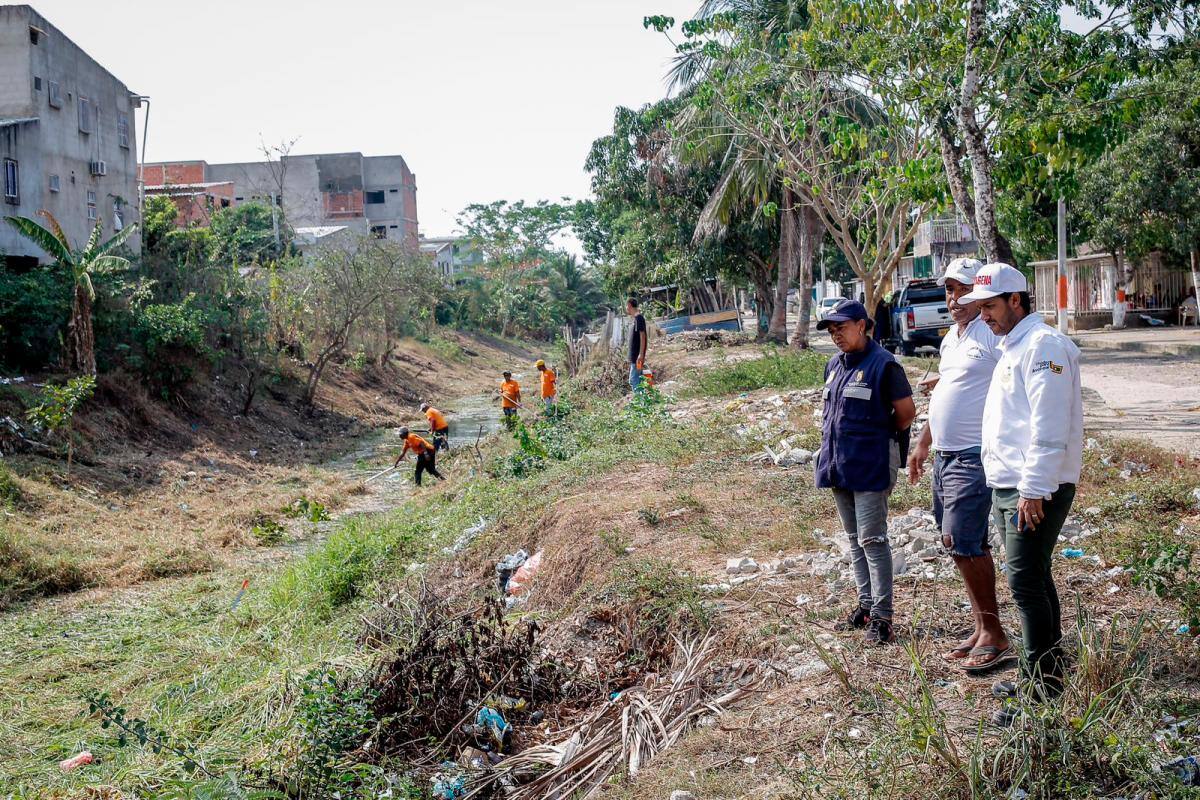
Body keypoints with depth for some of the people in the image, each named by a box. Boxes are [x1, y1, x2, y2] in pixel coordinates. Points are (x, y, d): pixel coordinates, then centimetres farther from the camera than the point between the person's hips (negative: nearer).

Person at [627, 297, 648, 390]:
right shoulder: (636, 318, 14)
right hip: (634, 357, 10)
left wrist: (641, 355, -22)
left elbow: (642, 336, -18)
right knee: (636, 381, 12)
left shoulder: (638, 318, -14)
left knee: (634, 381, -8)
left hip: (637, 357, -10)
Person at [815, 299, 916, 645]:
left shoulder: (883, 364, -11)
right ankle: (866, 604, 25)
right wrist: (832, 443, 13)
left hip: (870, 467, -8)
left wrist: (880, 437, 5)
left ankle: (881, 617, 0)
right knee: (854, 539, 14)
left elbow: (906, 412, -7)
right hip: (839, 466, 8)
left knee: (872, 539, -7)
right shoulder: (834, 365, 12)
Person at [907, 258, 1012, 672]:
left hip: (974, 457, -9)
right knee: (971, 546, 13)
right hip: (945, 455, 10)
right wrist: (923, 444, 26)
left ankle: (995, 637, 1)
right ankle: (982, 630, 23)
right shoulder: (951, 338, 17)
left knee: (962, 543, -11)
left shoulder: (993, 333, -12)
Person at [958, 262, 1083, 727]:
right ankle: (1044, 676, 27)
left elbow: (1049, 427, -21)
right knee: (1034, 582, 16)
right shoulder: (1012, 348, 19)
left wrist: (1033, 489, -24)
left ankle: (1042, 692, -2)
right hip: (1008, 487, 10)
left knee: (1027, 584, -9)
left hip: (1035, 490, -10)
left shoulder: (1042, 345, -14)